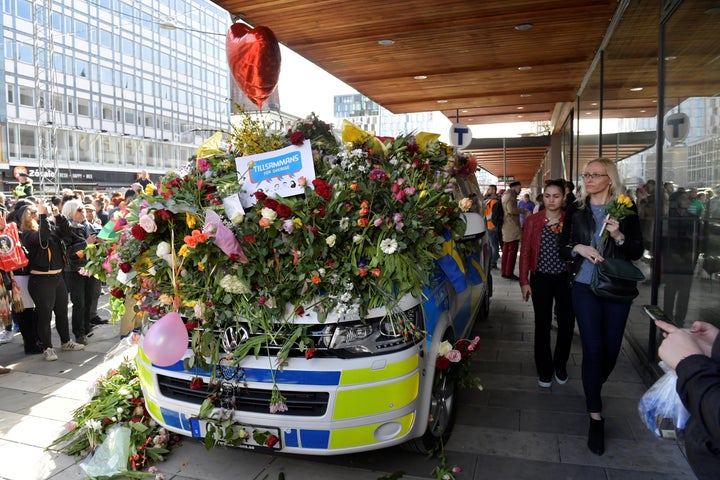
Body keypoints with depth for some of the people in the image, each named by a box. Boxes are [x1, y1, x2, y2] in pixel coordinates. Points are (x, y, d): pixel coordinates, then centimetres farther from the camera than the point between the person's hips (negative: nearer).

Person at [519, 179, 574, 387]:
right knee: (542, 324, 6)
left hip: (565, 278, 1)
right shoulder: (532, 221, -1)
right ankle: (544, 370, 23)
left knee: (567, 323, 7)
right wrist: (524, 281, -3)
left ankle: (560, 366, 30)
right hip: (541, 278, 0)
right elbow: (525, 251, 0)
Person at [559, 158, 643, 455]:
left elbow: (637, 252, 0)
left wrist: (619, 236, -18)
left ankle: (593, 389, 40)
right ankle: (596, 417, 8)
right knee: (593, 349, -3)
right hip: (585, 288, 0)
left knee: (611, 349, 9)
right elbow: (563, 250, 6)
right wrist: (579, 248, -15)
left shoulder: (626, 210, 0)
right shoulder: (576, 210, 3)